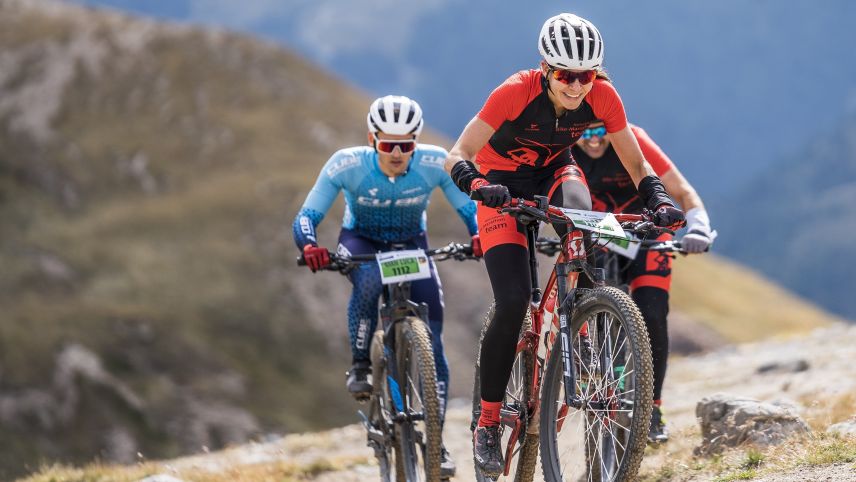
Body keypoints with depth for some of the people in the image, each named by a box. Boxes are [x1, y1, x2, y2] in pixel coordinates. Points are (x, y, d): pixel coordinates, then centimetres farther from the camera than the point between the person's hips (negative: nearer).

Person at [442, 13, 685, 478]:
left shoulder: (601, 95, -21)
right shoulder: (517, 91, -30)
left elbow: (636, 165, -13)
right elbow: (457, 156, -30)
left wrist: (659, 201, -32)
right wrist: (478, 186, -51)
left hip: (555, 171, 3)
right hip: (504, 183, -3)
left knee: (579, 216, -35)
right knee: (513, 303, -16)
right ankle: (488, 422, -3)